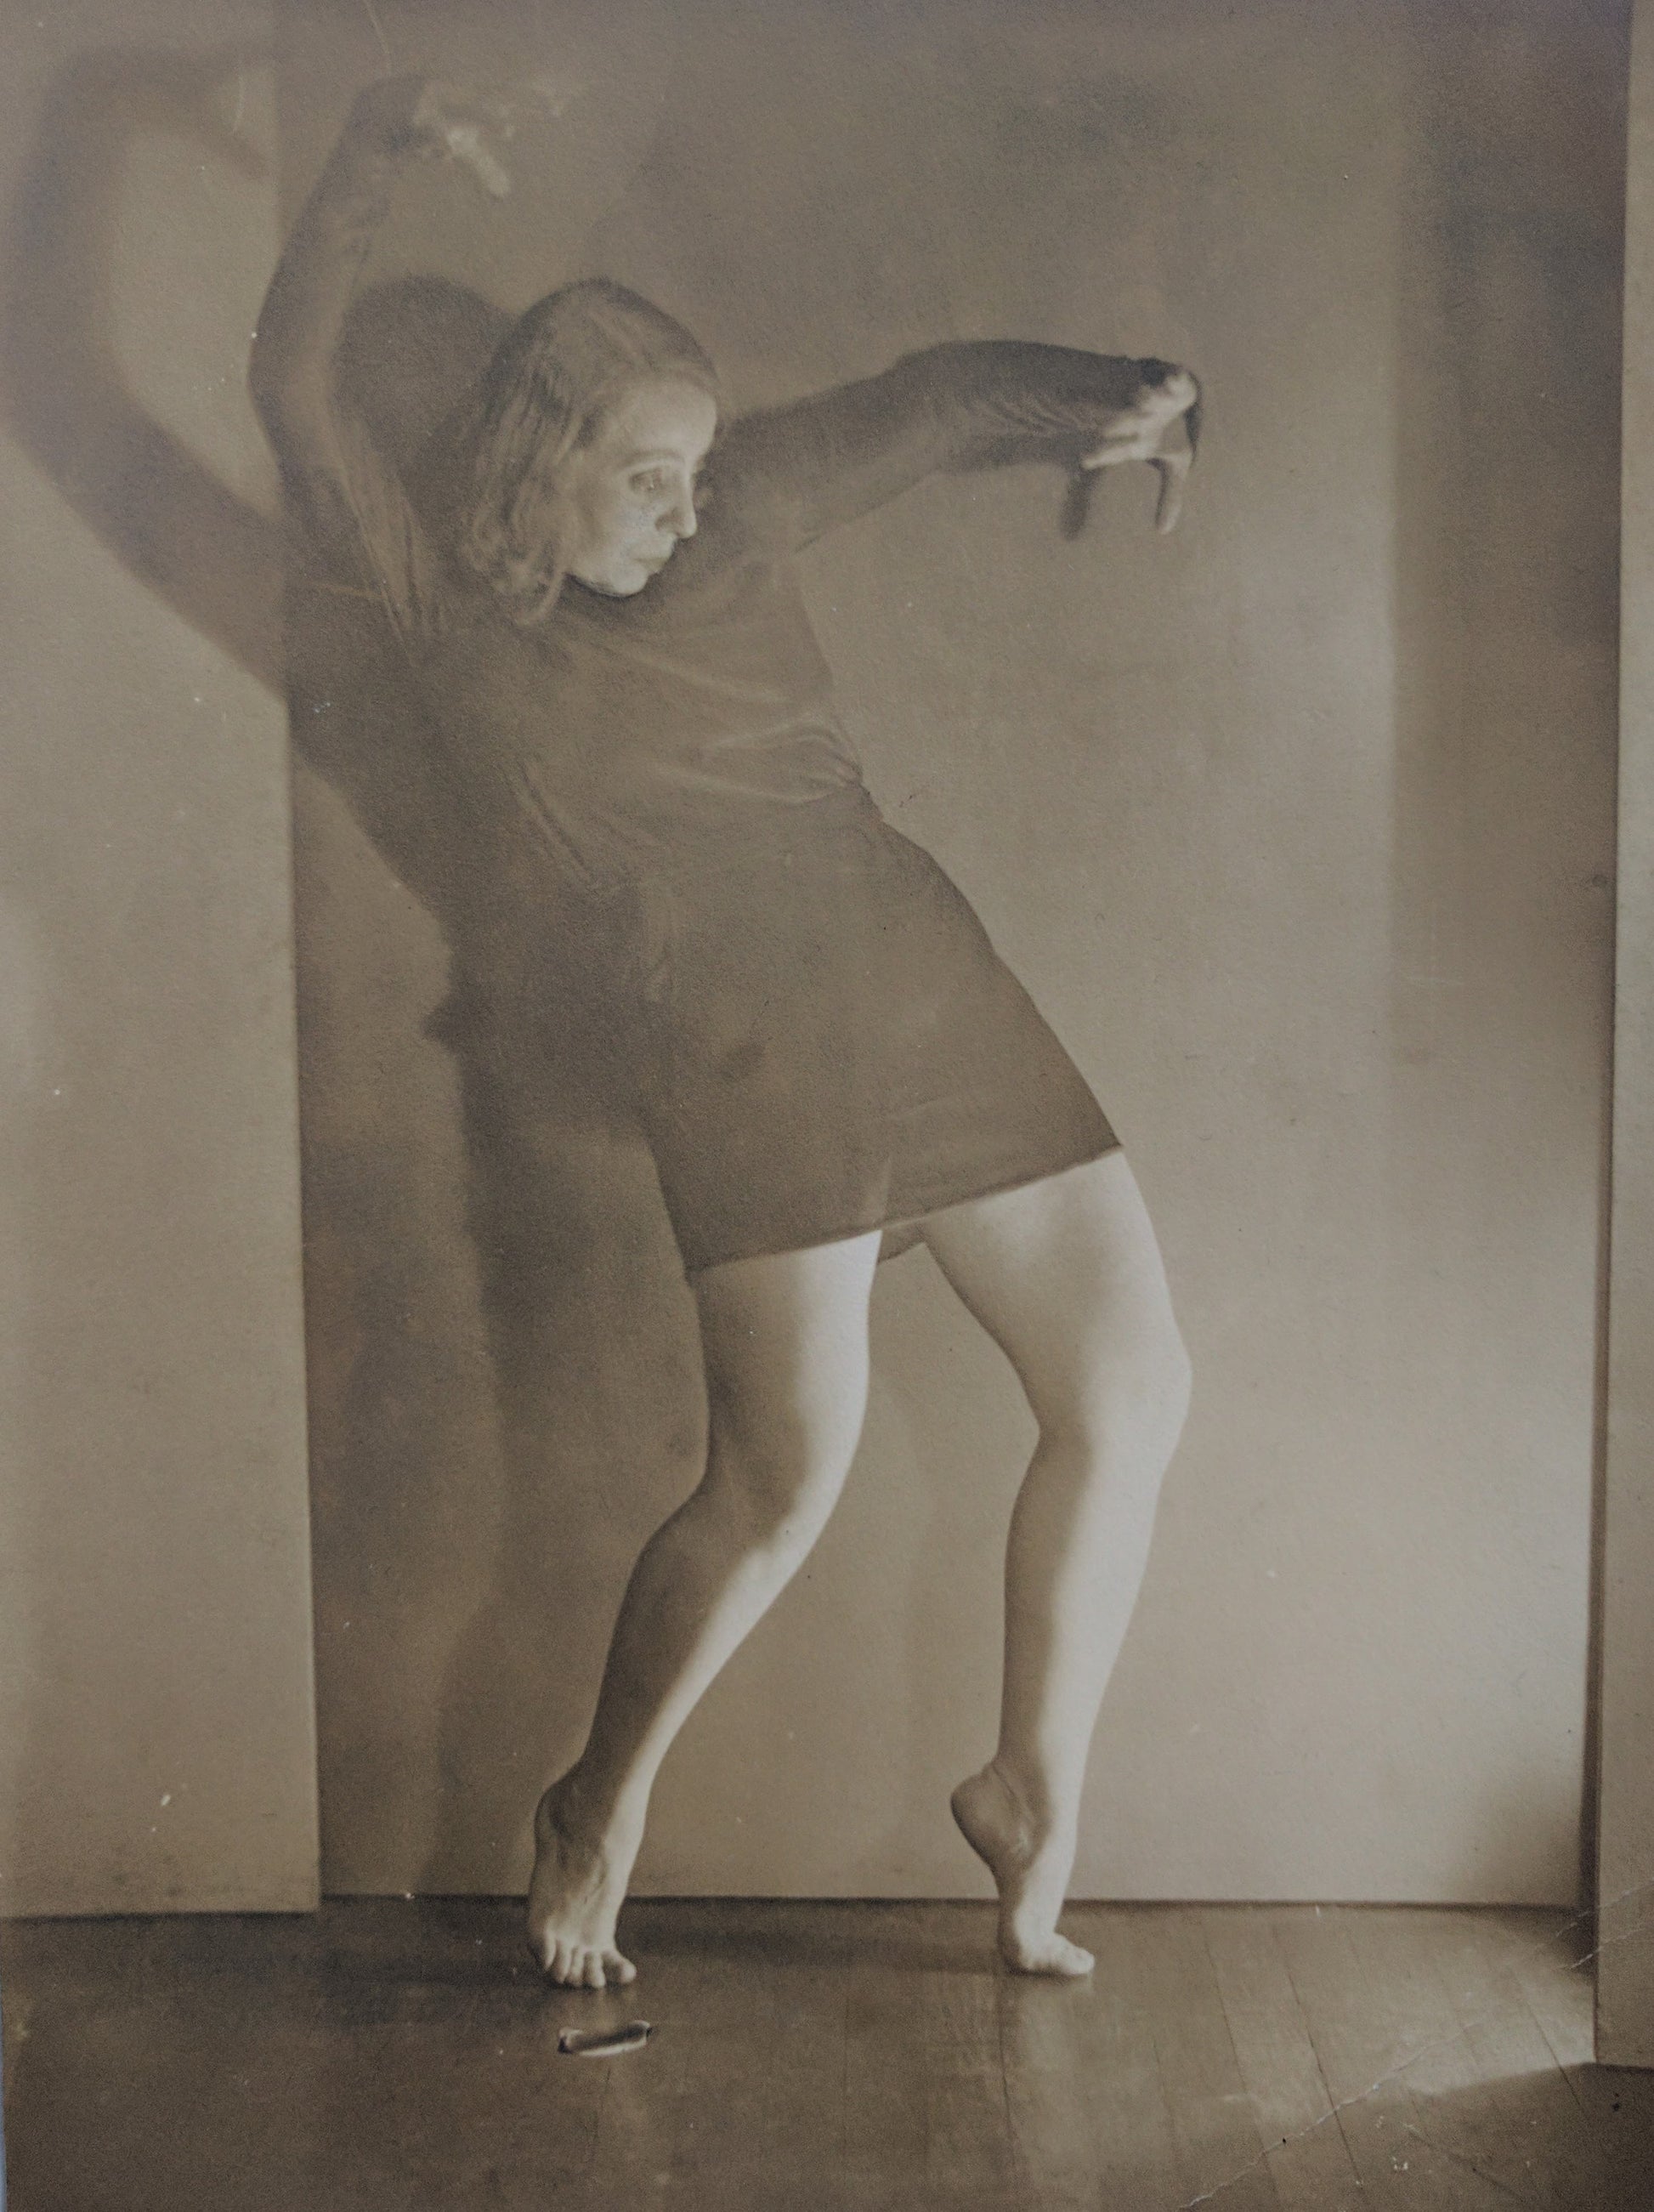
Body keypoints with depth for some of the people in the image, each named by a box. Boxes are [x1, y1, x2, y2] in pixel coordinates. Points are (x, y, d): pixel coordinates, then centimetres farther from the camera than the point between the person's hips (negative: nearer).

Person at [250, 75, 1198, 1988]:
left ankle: (1032, 1791, 24)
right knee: (785, 1473, -13)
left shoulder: (735, 521, 12)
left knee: (1132, 1391, 4)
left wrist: (1099, 401, 2)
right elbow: (291, 390, -13)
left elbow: (933, 398, 19)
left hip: (930, 982, 6)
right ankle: (596, 1812, 17)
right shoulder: (445, 598, 1)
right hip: (733, 1044, -5)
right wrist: (370, 158, -23)